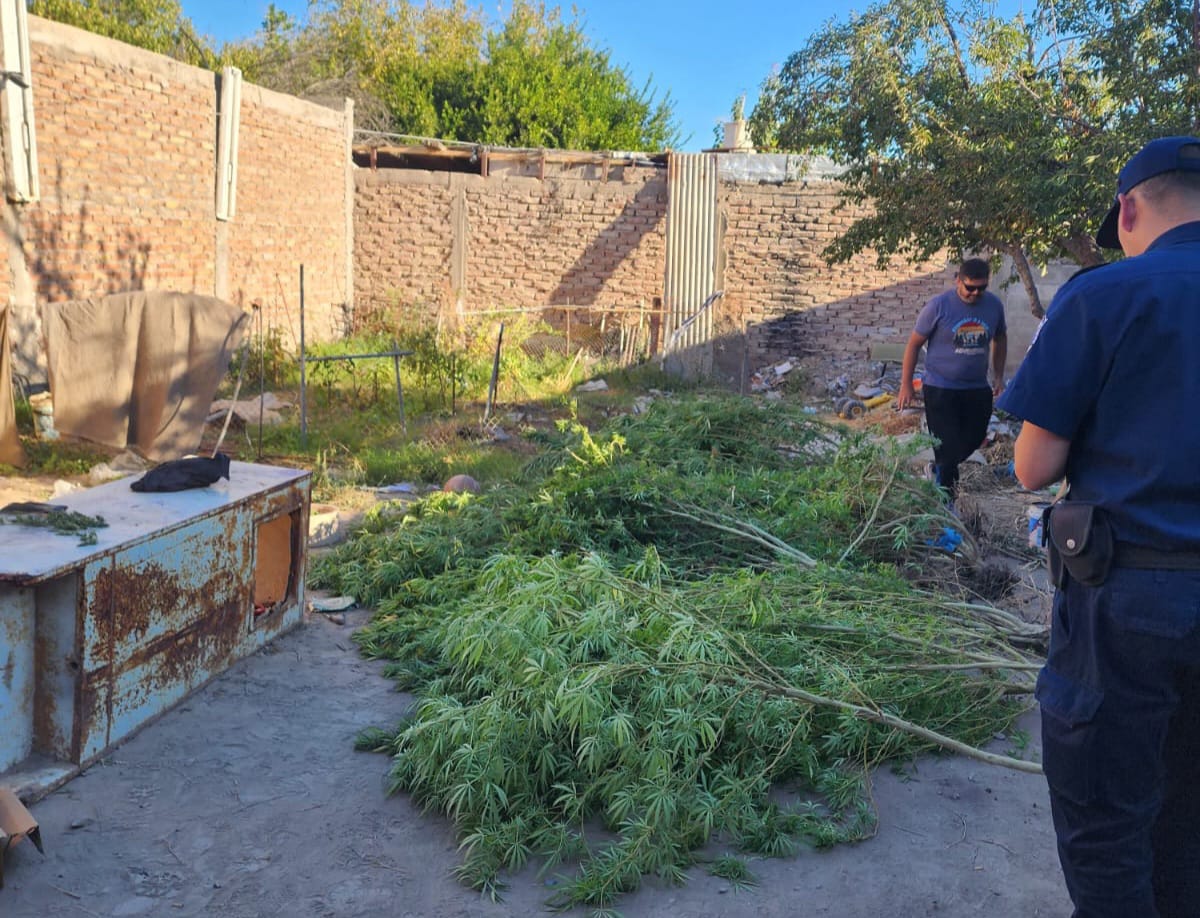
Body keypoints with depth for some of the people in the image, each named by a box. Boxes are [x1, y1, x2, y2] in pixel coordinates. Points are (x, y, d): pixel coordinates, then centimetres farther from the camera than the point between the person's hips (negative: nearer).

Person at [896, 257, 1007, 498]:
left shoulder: (994, 305, -1)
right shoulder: (939, 306, -13)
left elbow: (1000, 339, 17)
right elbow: (914, 343, -6)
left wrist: (998, 375, 10)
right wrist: (906, 385, -6)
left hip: (978, 389, 5)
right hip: (940, 389, -4)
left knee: (973, 438, 13)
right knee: (948, 445, -3)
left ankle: (940, 470, 40)